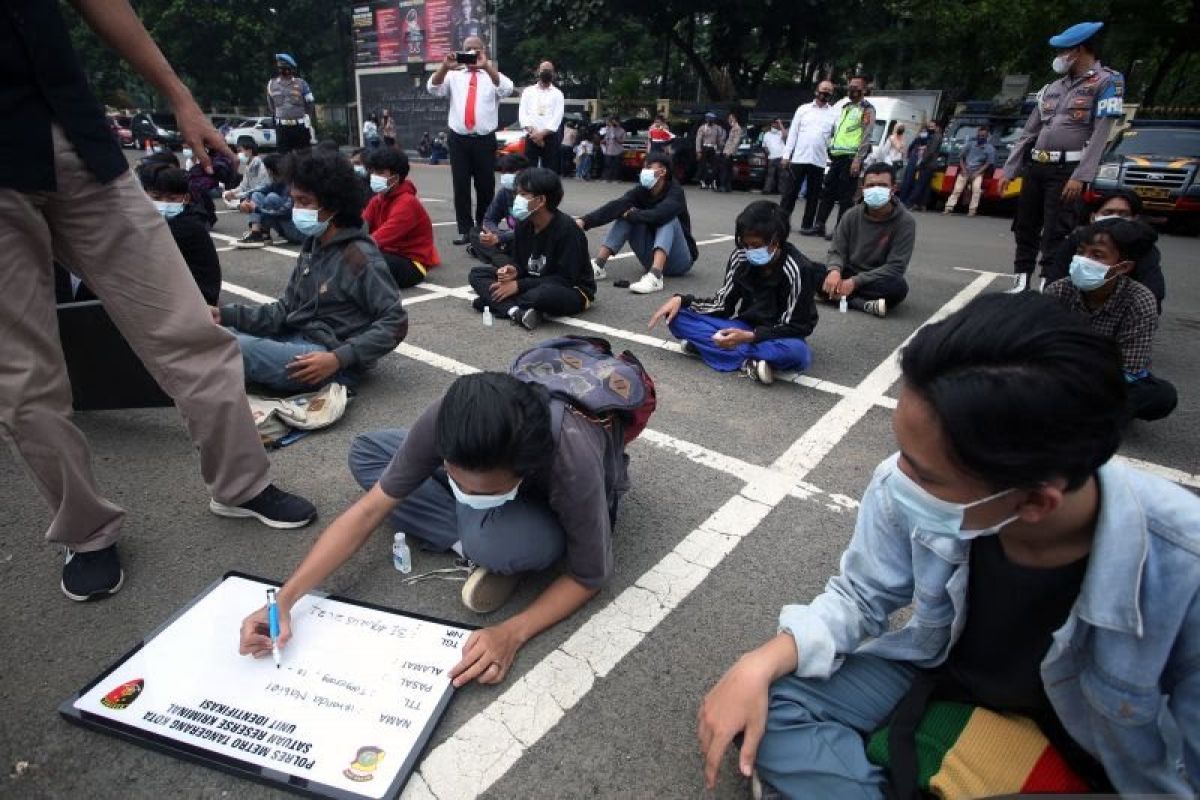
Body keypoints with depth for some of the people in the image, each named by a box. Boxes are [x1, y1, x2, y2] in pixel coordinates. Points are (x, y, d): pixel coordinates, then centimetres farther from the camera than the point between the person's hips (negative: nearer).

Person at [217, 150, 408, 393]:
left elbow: (396, 322, -18)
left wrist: (339, 359, -25)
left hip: (325, 356, -9)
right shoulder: (312, 246, 11)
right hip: (294, 339, 9)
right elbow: (286, 309, 12)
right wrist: (228, 315, -3)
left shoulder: (359, 256, -14)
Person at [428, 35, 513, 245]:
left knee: (485, 186, 3)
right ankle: (464, 230, 6)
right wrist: (445, 67, -21)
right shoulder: (453, 75, 13)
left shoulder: (492, 75, 8)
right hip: (459, 139, 1)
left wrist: (486, 66, -28)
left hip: (485, 140, -1)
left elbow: (507, 89, -14)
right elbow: (433, 88, -3)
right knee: (461, 186, -1)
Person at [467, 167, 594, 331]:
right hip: (534, 284, 7)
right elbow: (518, 261, 10)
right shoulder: (523, 224, -3)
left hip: (573, 291, -7)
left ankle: (494, 301, -16)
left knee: (545, 293, -44)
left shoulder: (567, 229, -22)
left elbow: (565, 279, -24)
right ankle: (515, 310, -27)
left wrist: (519, 285, -23)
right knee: (476, 274, -2)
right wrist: (513, 270, -16)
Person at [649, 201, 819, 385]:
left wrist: (749, 336, -31)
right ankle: (749, 362, -24)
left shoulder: (799, 270, -20)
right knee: (677, 317, -14)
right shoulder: (740, 258, -8)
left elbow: (794, 327, -19)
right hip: (744, 328, 4)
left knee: (798, 352, -41)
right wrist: (681, 300, -16)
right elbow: (723, 304, -2)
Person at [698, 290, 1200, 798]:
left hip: (1087, 748, -1)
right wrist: (761, 665, -25)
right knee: (772, 706, -16)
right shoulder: (904, 491, -26)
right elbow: (860, 596, -10)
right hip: (938, 665, 2)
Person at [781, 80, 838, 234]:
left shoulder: (834, 114, 8)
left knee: (813, 195, 4)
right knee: (791, 191, 0)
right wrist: (786, 155, 1)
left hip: (818, 161, 1)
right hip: (799, 158, -1)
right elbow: (792, 133, 7)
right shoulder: (803, 109, 9)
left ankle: (807, 225, 10)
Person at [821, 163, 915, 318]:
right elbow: (836, 251, -2)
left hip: (878, 281, -3)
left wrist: (855, 281, -27)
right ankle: (866, 305, -31)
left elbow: (896, 267, -18)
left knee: (898, 287, -36)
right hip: (848, 274, 3)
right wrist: (835, 270, -28)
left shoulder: (905, 222, -13)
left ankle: (838, 296, -28)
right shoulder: (852, 215, -3)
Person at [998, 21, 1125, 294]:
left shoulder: (1107, 81, -1)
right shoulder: (1052, 88, 17)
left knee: (1055, 235, -10)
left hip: (1067, 170, -6)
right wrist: (1009, 170, 11)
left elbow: (1101, 134, -10)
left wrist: (1080, 176, -20)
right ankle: (1021, 281, 13)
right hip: (1034, 167, 6)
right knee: (1025, 228, 6)